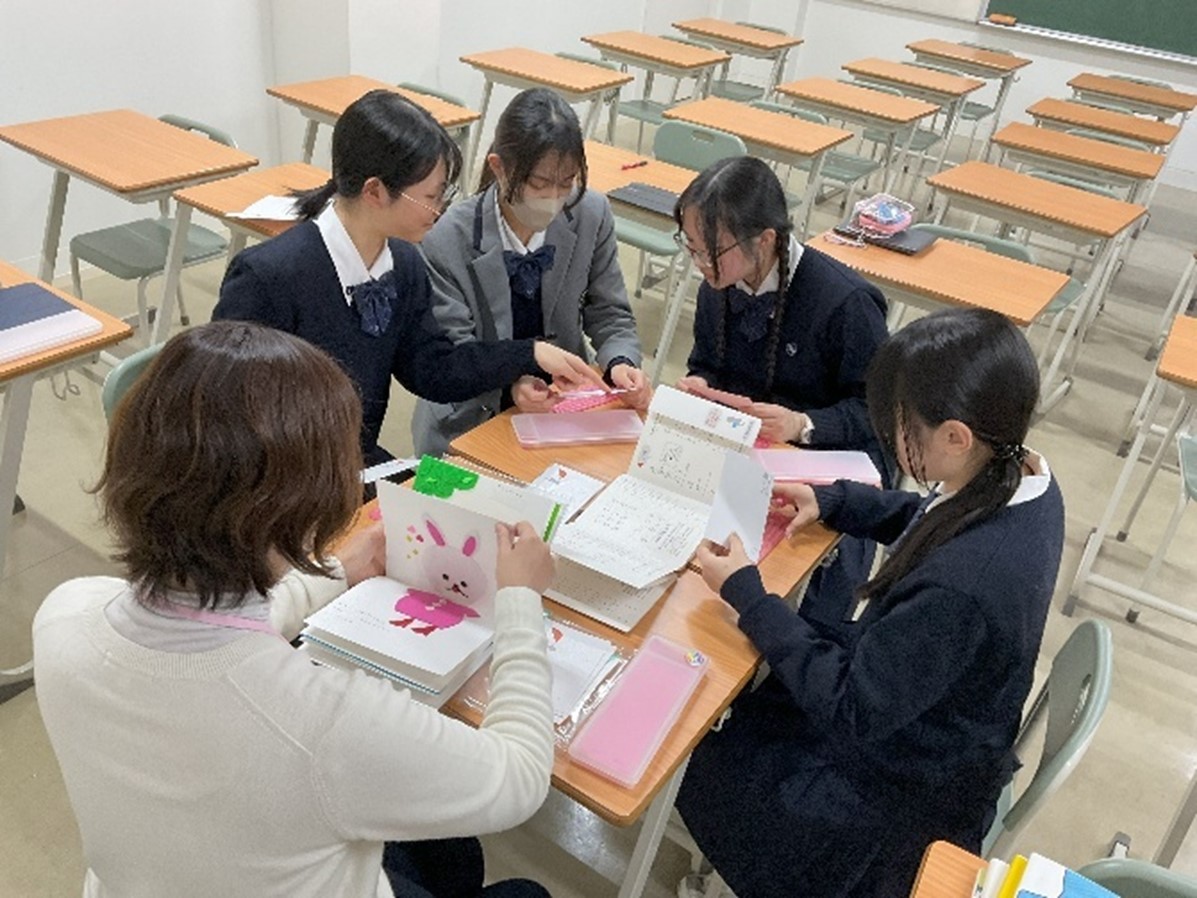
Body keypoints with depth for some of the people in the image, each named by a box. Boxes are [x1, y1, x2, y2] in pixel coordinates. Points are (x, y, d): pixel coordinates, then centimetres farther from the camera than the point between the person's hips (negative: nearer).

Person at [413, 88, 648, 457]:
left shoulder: (592, 215, -7)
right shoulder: (447, 243, -17)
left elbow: (610, 316, 3)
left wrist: (620, 364, -19)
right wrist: (511, 387, -34)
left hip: (565, 398, 3)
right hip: (471, 421, -3)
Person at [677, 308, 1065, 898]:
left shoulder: (959, 586, -42)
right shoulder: (1023, 479, -15)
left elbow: (849, 708, -29)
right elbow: (926, 521, 8)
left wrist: (745, 595, -23)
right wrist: (832, 501, -2)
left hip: (908, 788, -7)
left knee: (708, 777, 12)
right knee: (748, 698, 21)